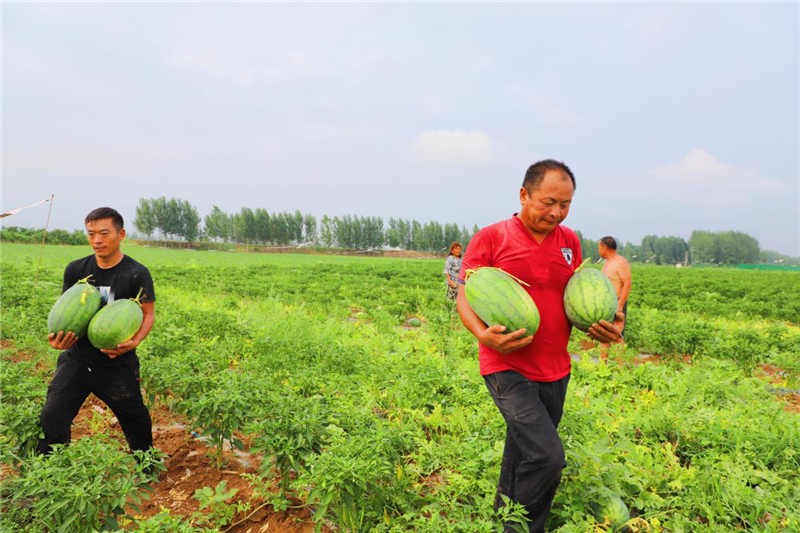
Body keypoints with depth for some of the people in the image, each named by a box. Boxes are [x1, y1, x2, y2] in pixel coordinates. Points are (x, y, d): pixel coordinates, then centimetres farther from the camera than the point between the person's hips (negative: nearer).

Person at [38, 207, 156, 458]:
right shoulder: (76, 270, 2)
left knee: (136, 419, 11)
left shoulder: (137, 274, -10)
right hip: (77, 359, 3)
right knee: (51, 418, -5)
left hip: (117, 364, -3)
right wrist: (58, 337, -13)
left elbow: (148, 313, -12)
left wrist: (135, 341, -31)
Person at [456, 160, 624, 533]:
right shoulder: (490, 238, -7)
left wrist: (604, 326, -1)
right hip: (508, 368, -5)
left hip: (555, 370, 6)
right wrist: (483, 335, -26)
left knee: (521, 458, 17)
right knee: (546, 456, -16)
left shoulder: (569, 241, 9)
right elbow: (465, 296, -7)